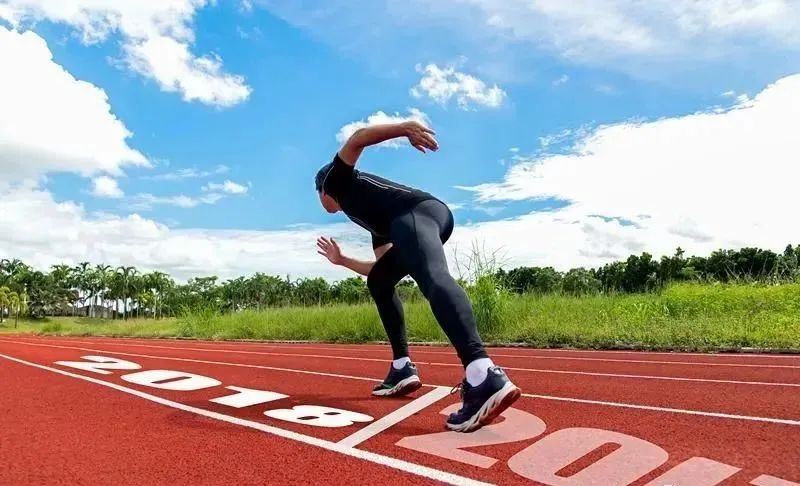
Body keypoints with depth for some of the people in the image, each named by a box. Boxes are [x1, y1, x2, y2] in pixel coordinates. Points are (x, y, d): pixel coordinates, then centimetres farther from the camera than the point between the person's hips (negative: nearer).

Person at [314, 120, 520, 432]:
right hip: (435, 215, 8)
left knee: (433, 278, -30)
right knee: (378, 280, 24)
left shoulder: (339, 179, 26)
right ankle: (402, 369, 13)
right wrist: (341, 260, 55)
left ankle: (484, 378, -52)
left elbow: (357, 139, 8)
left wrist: (403, 129, -11)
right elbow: (380, 266, 39)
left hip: (415, 212, -8)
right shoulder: (375, 223, 42)